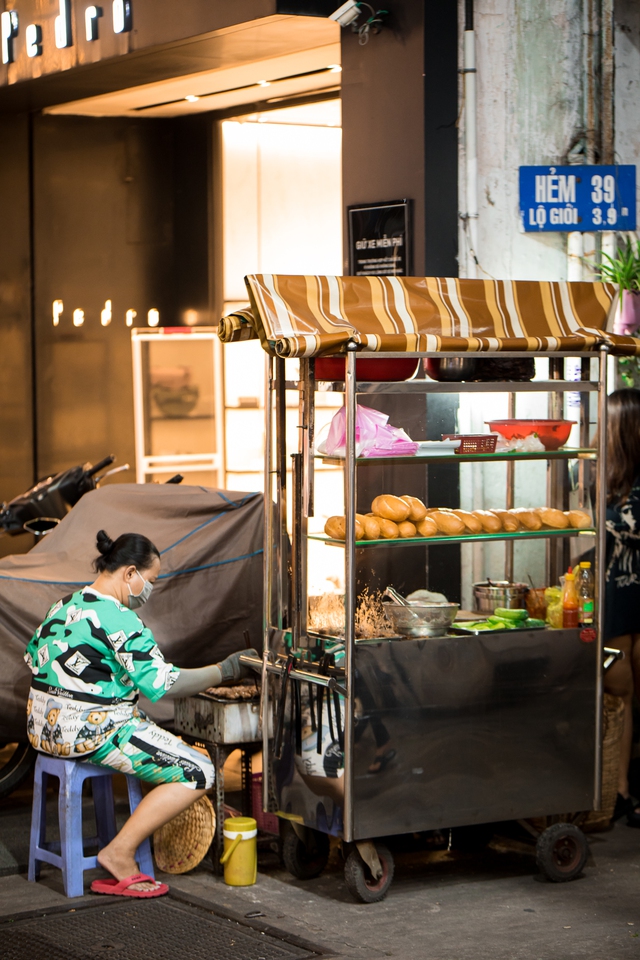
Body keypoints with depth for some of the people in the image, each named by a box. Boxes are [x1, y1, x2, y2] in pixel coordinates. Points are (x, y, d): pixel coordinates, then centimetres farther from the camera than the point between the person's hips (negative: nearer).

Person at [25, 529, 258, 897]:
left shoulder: (64, 605, 9)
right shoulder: (118, 620, -19)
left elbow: (33, 656, 22)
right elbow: (164, 683, -21)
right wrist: (226, 670, -12)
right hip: (91, 735, -10)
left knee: (168, 743, 29)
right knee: (198, 773, -8)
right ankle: (120, 854, -7)